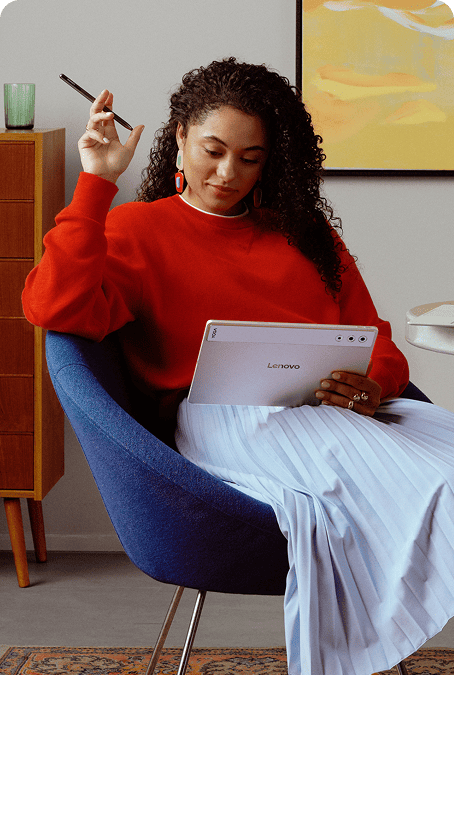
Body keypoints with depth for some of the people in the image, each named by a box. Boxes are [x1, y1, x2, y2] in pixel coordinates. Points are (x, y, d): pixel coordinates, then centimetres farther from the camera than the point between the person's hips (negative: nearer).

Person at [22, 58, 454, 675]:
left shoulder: (305, 230, 28)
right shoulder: (137, 230, 15)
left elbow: (375, 339, 21)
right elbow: (55, 307, -6)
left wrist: (371, 386, -3)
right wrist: (97, 183, -4)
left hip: (334, 407, 5)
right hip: (219, 415, -5)